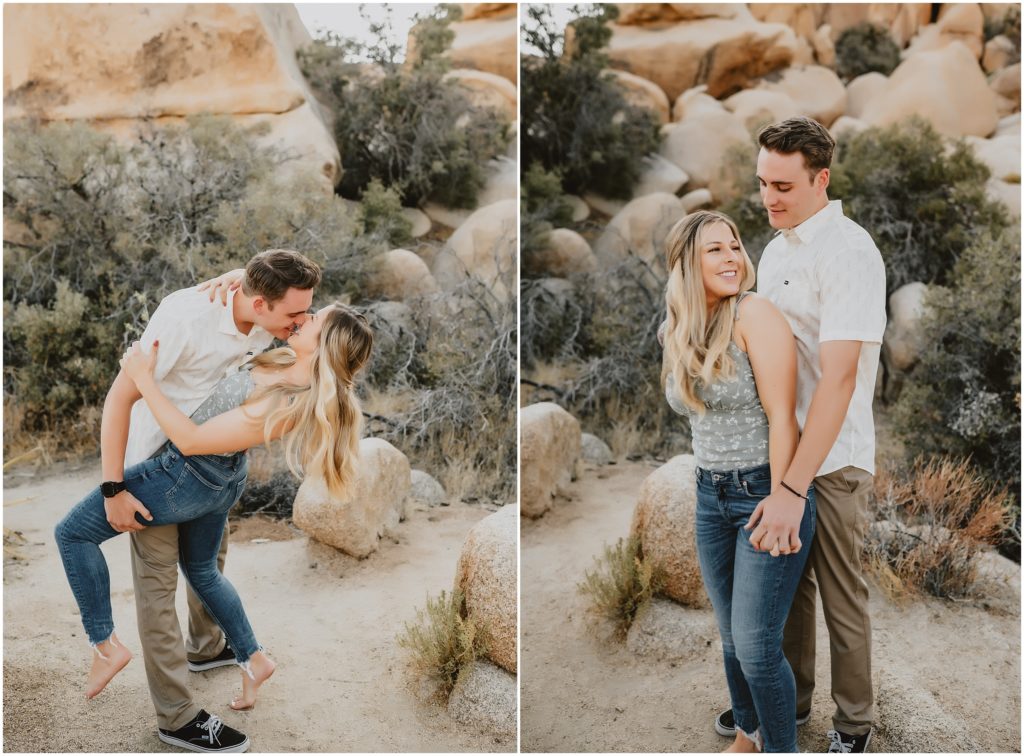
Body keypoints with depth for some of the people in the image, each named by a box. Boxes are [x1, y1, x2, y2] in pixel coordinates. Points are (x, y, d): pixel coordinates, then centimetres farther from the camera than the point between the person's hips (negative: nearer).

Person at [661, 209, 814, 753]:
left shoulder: (754, 314, -15)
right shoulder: (678, 332, 6)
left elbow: (782, 416, -18)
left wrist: (784, 500, -19)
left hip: (766, 492, -6)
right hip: (711, 495, 6)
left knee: (756, 645, -4)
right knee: (731, 637, 16)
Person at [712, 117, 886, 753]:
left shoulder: (850, 253, -19)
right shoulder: (776, 250, 8)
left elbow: (839, 377, -27)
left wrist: (794, 486, -31)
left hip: (832, 461, -7)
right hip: (778, 447, 8)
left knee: (841, 597, 7)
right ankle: (789, 698, 38)